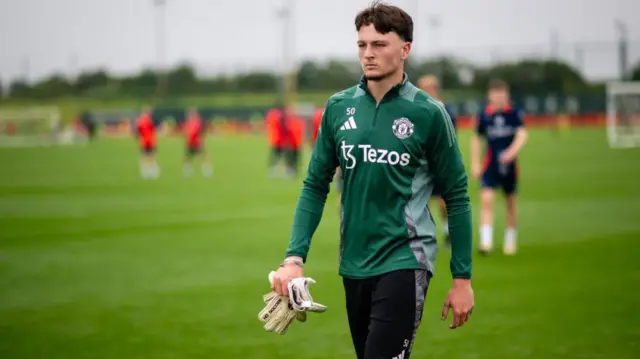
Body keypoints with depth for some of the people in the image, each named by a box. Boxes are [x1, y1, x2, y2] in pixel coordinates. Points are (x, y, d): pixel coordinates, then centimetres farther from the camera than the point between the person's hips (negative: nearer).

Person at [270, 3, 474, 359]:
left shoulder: (428, 113, -7)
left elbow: (457, 198, -2)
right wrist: (294, 257, -3)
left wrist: (462, 278, -3)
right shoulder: (338, 108, 3)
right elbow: (315, 187, 9)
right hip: (354, 265, 5)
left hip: (404, 262, -4)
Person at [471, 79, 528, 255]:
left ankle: (510, 241, 28)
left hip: (509, 164, 0)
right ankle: (486, 241, -20)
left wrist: (512, 151, -36)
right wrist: (475, 163, 9)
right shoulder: (484, 114, -1)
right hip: (490, 166, 0)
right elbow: (476, 138, 12)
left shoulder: (514, 113, -6)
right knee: (486, 199, -17)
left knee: (511, 203, 11)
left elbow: (522, 134, -17)